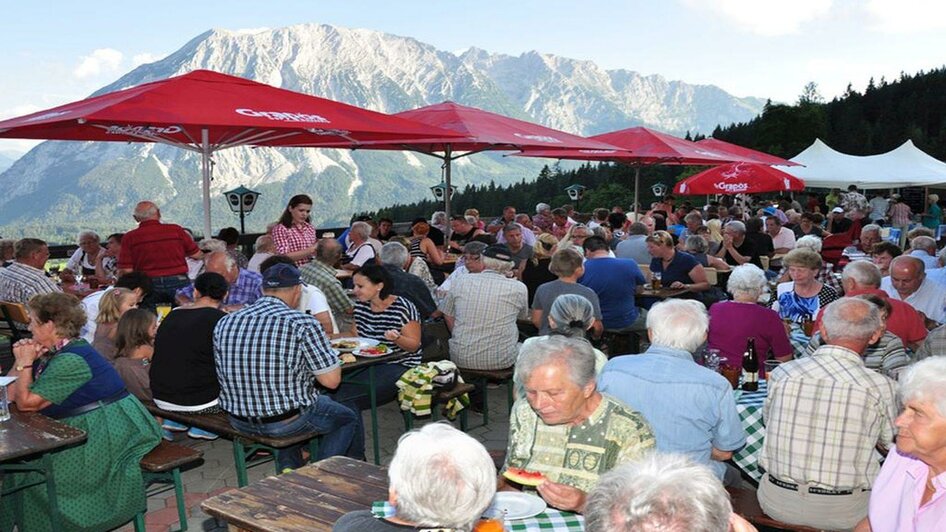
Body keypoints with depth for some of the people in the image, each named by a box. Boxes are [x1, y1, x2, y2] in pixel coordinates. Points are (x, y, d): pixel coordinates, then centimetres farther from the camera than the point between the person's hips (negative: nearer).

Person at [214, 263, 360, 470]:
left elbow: (223, 375, 9)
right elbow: (332, 381, -16)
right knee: (347, 418, 23)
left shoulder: (224, 323, -2)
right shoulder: (302, 323, -18)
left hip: (239, 422, 6)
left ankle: (289, 468, 28)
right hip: (286, 422, -5)